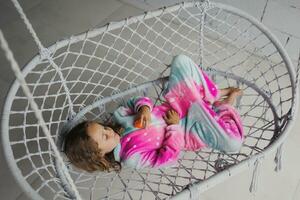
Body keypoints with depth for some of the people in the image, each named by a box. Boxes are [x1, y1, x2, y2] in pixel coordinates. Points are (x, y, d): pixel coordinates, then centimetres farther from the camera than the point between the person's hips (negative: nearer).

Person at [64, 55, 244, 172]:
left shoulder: (119, 115, -8)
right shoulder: (132, 157, -25)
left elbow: (137, 101, 2)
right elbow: (169, 156, -25)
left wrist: (144, 108, -20)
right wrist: (174, 126, -22)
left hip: (176, 106, 6)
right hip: (186, 131, -5)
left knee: (181, 61, -10)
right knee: (232, 143, -31)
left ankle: (216, 95, 2)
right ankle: (224, 105, 0)